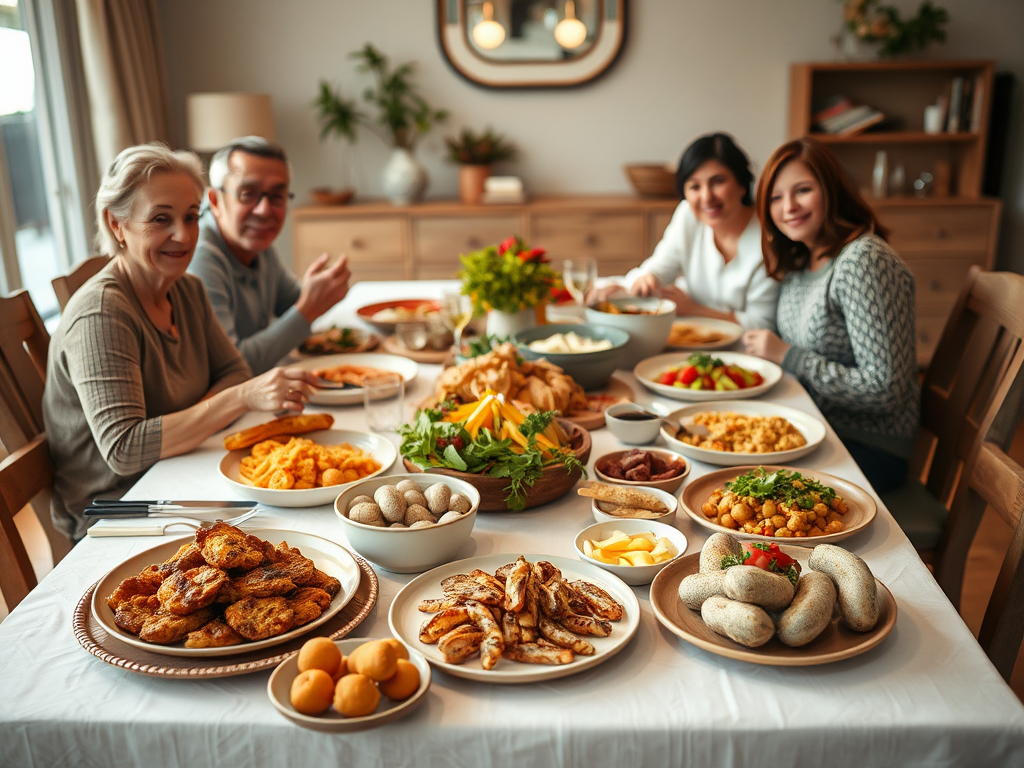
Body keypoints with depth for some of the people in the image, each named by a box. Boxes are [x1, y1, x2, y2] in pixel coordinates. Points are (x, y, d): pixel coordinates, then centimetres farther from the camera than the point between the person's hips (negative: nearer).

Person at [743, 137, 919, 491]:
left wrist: (788, 356, -19)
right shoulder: (799, 260, 5)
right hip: (815, 423, 7)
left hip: (867, 447, -7)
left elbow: (885, 390, -24)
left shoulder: (865, 261, -21)